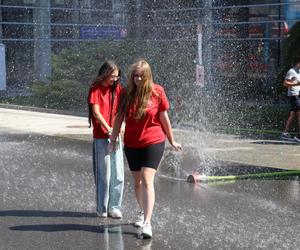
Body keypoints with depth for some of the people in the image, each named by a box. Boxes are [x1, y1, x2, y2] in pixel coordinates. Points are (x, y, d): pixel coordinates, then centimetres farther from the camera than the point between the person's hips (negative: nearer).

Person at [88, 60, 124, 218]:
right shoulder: (95, 89, -5)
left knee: (118, 175, 2)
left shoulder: (117, 88, 10)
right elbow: (96, 112, -14)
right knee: (103, 175, 1)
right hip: (101, 136, -4)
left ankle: (114, 207, 12)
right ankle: (102, 209, 12)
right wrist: (108, 129, -23)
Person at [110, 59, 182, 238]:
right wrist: (113, 140, 6)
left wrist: (172, 141, 7)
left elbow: (164, 117, 0)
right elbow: (119, 117, 5)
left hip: (153, 142, -4)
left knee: (147, 180, -16)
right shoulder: (127, 93, -2)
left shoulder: (157, 91, -8)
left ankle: (147, 223, -18)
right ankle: (143, 212, 39)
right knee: (137, 181, 16)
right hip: (132, 144, 4)